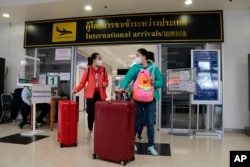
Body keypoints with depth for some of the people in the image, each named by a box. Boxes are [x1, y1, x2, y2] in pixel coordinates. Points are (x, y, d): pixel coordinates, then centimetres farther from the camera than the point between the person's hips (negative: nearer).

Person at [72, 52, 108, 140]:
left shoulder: (103, 70, 6)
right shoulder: (88, 70, -1)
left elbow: (106, 81, 12)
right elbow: (82, 82, -3)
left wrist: (105, 84, -11)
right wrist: (76, 89, -18)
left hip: (100, 94, 2)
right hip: (91, 94, -2)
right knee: (91, 113, 1)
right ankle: (90, 130, 23)